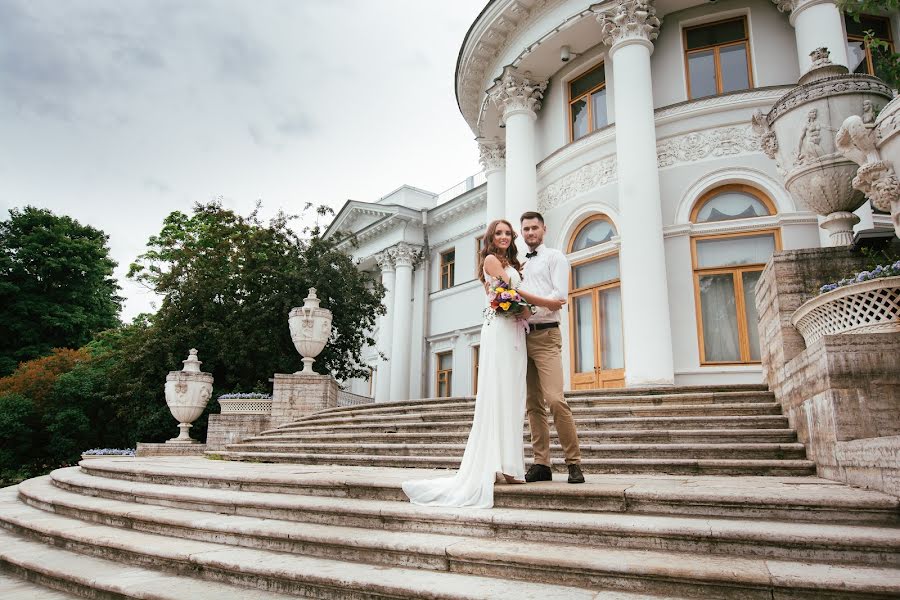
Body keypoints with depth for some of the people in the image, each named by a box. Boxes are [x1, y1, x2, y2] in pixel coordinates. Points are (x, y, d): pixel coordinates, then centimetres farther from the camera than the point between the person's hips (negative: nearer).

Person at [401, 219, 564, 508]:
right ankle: (501, 463, -13)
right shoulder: (491, 259, 3)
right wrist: (546, 302, 1)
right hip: (500, 328, -8)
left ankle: (509, 464, 3)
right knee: (500, 392, -12)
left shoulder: (511, 264, 28)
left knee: (512, 396, 2)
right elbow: (509, 290, -6)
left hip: (515, 330, 8)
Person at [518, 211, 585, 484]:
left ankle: (574, 462, -7)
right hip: (522, 335, 6)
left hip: (545, 335, -6)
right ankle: (541, 464, 8)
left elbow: (560, 295, -7)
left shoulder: (555, 257, 7)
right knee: (533, 404, 4)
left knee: (555, 399, -17)